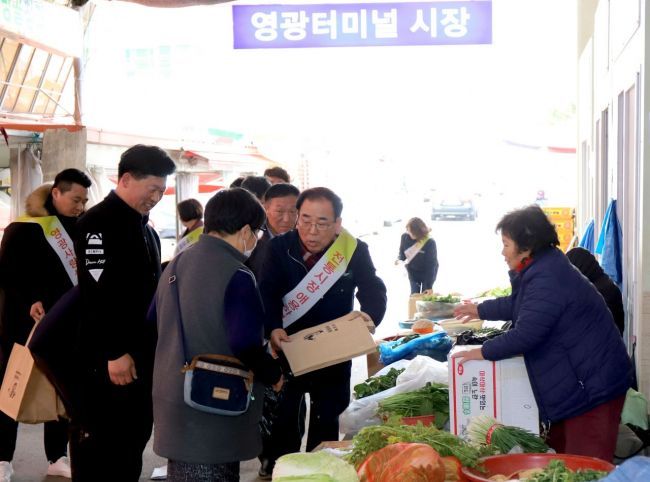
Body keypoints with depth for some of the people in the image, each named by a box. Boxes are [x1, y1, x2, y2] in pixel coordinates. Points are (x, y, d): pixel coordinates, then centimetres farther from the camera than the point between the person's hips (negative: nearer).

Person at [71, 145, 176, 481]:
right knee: (99, 444, 0)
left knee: (134, 438, 14)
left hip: (140, 351, 9)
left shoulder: (143, 226, 15)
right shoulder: (98, 223, -14)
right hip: (107, 357, -9)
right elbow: (99, 294, -21)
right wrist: (115, 352, -23)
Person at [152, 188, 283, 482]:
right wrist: (274, 375, -6)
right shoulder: (237, 276, -18)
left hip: (172, 400, 8)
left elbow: (153, 324, 17)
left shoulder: (175, 265, 7)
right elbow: (247, 348, -24)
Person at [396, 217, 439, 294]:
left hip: (428, 272, -3)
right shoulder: (405, 237, -16)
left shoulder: (429, 242, -28)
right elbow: (402, 253, 3)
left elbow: (431, 264, -25)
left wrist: (428, 287, -24)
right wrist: (399, 259, -23)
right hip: (413, 272, 3)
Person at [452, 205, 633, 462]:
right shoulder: (542, 269, 11)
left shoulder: (548, 279, -24)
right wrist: (480, 310, 36)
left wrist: (484, 352, -12)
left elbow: (525, 335, -26)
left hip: (592, 388, -11)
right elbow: (519, 304, 30)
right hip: (572, 383, 11)